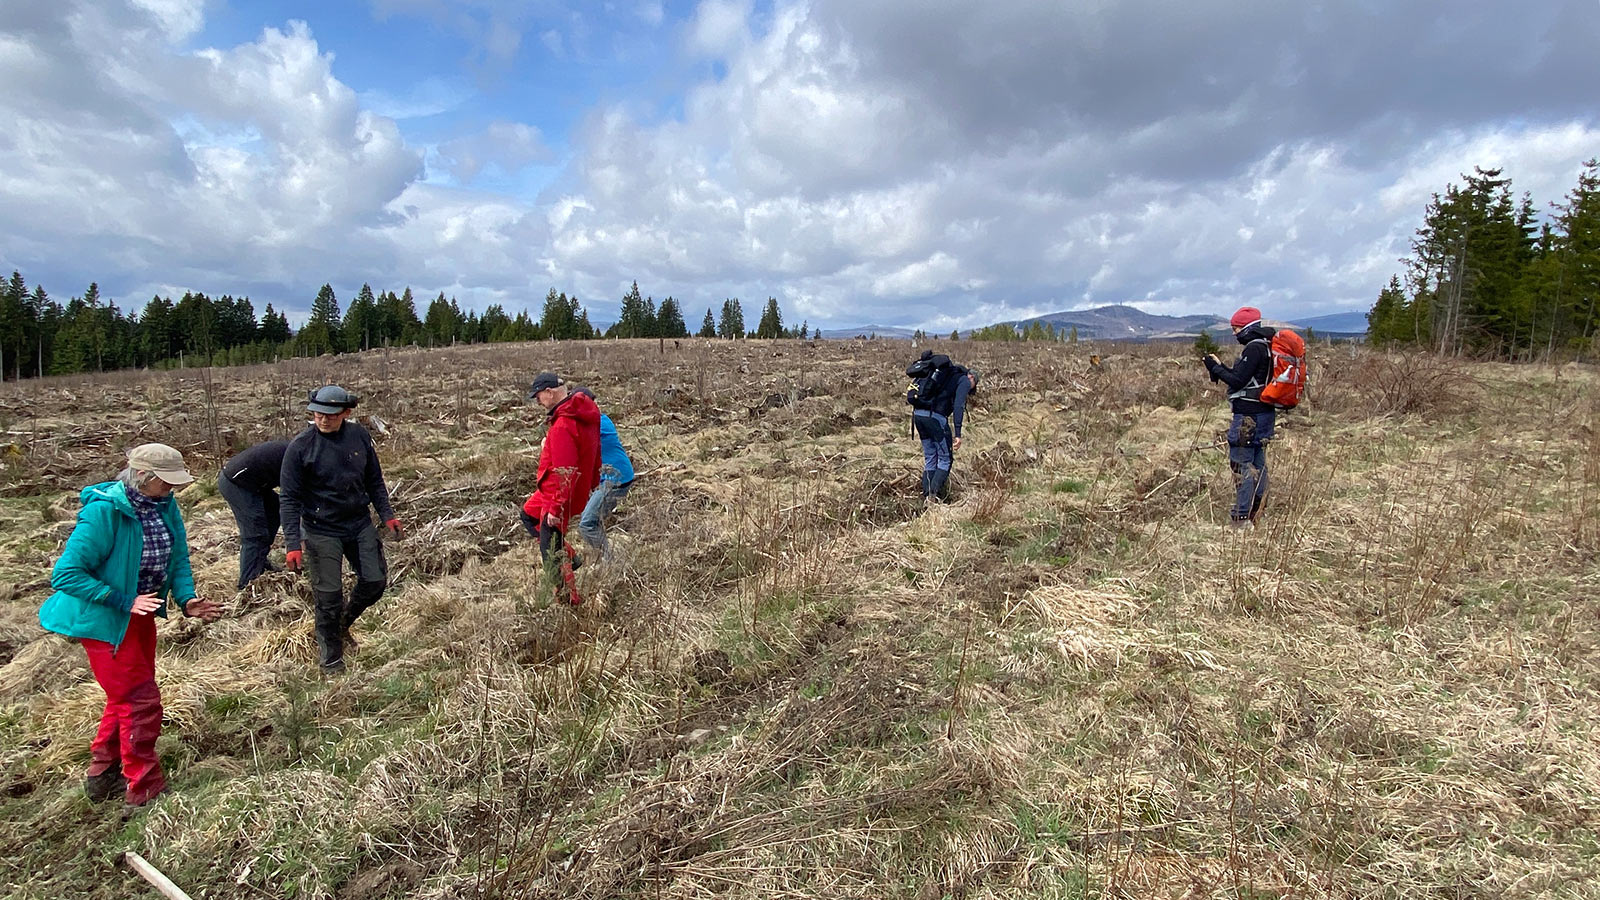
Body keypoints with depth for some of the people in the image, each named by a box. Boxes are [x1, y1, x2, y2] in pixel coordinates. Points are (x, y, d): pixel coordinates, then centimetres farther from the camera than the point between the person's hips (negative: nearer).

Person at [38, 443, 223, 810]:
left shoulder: (164, 505, -6)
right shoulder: (103, 512, -26)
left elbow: (178, 559, 0)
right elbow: (65, 574, -23)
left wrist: (187, 599, -16)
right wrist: (124, 601, -26)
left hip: (140, 613, 8)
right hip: (104, 619, -8)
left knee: (126, 696, 22)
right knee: (141, 701, -3)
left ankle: (103, 774, 42)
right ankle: (145, 793, 11)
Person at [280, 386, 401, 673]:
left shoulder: (359, 436, -4)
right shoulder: (300, 446, -14)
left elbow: (374, 480, 9)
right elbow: (291, 498, -11)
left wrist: (387, 515, 5)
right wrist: (293, 544, -15)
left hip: (360, 524, 4)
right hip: (321, 532, -4)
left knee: (375, 580, 8)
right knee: (329, 595, 2)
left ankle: (343, 624, 37)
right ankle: (331, 660, 21)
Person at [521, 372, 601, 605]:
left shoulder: (563, 425, -28)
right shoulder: (587, 412, 2)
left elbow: (564, 473, -29)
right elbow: (595, 451, 12)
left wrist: (556, 507, -24)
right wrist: (593, 482, 22)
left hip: (558, 494, -10)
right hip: (579, 487, 10)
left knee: (551, 552, 2)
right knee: (529, 514, 30)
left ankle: (570, 600, 15)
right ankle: (568, 556, 26)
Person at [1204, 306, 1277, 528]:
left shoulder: (1254, 348, -16)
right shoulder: (1264, 347, 15)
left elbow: (1238, 381, -18)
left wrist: (1216, 368, -7)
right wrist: (1220, 367, 11)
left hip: (1249, 416, -11)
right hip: (1263, 413, 11)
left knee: (1241, 464, -8)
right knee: (1257, 464, 14)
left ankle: (1241, 518, -6)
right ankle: (1254, 515, 23)